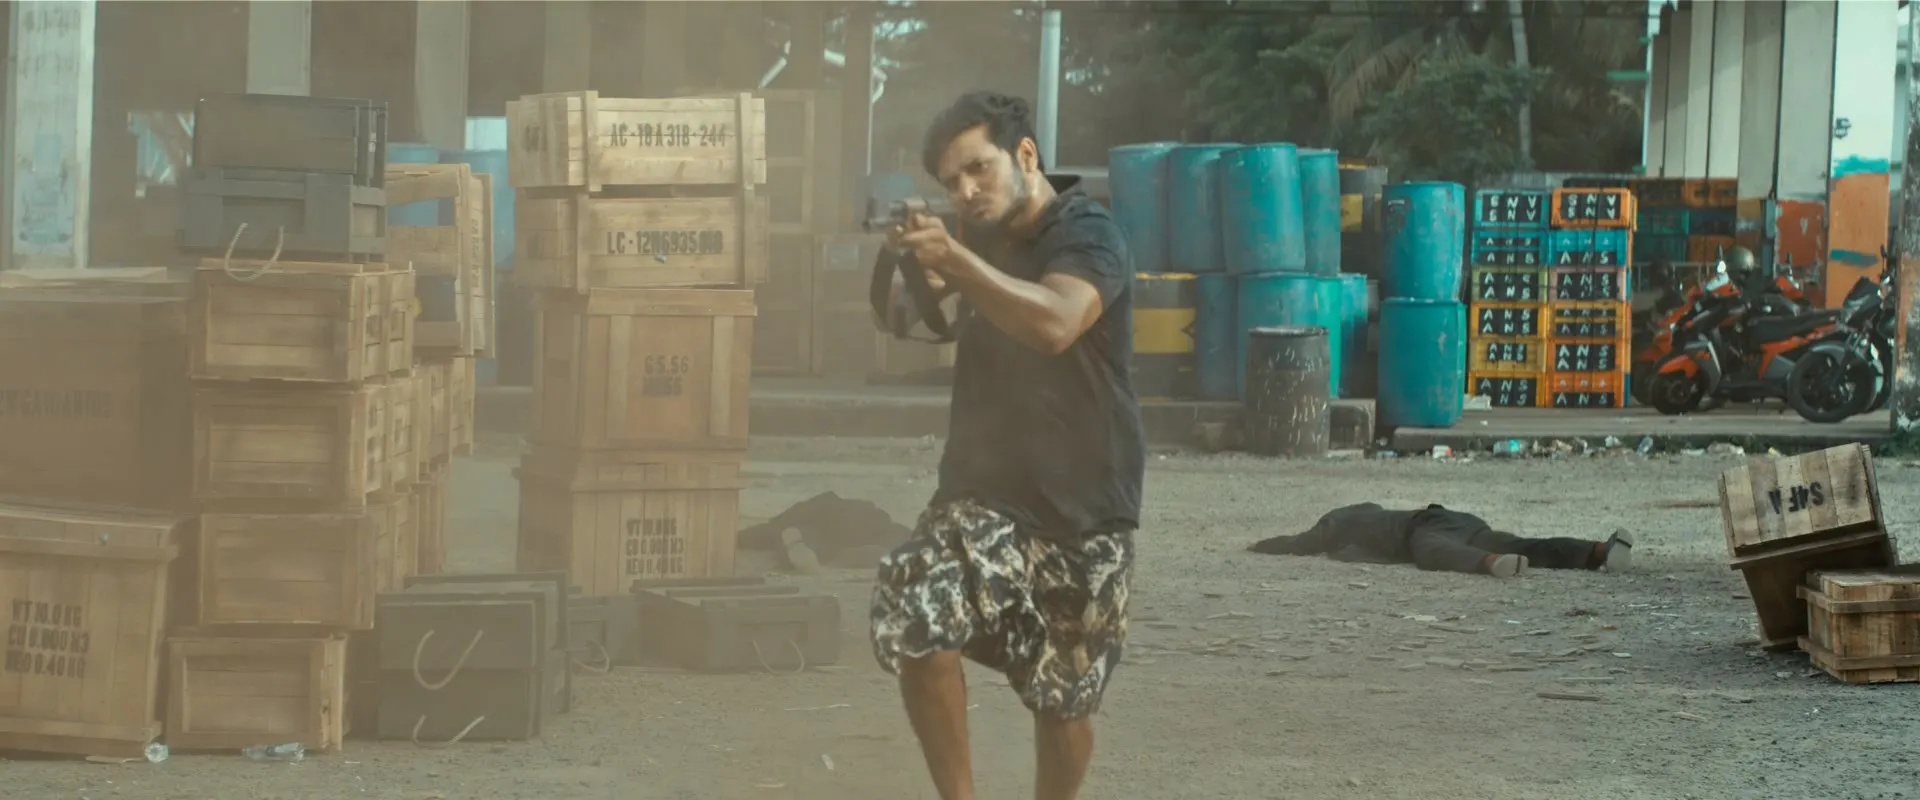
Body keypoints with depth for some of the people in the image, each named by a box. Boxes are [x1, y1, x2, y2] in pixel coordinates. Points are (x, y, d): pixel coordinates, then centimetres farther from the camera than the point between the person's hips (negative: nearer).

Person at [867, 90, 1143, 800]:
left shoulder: (1088, 236, -11)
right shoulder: (985, 243, 11)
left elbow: (1055, 323, -31)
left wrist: (953, 260, -40)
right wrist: (907, 261, -15)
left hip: (1083, 510, -4)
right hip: (983, 496, 4)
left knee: (1063, 702, 7)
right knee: (912, 617, -23)